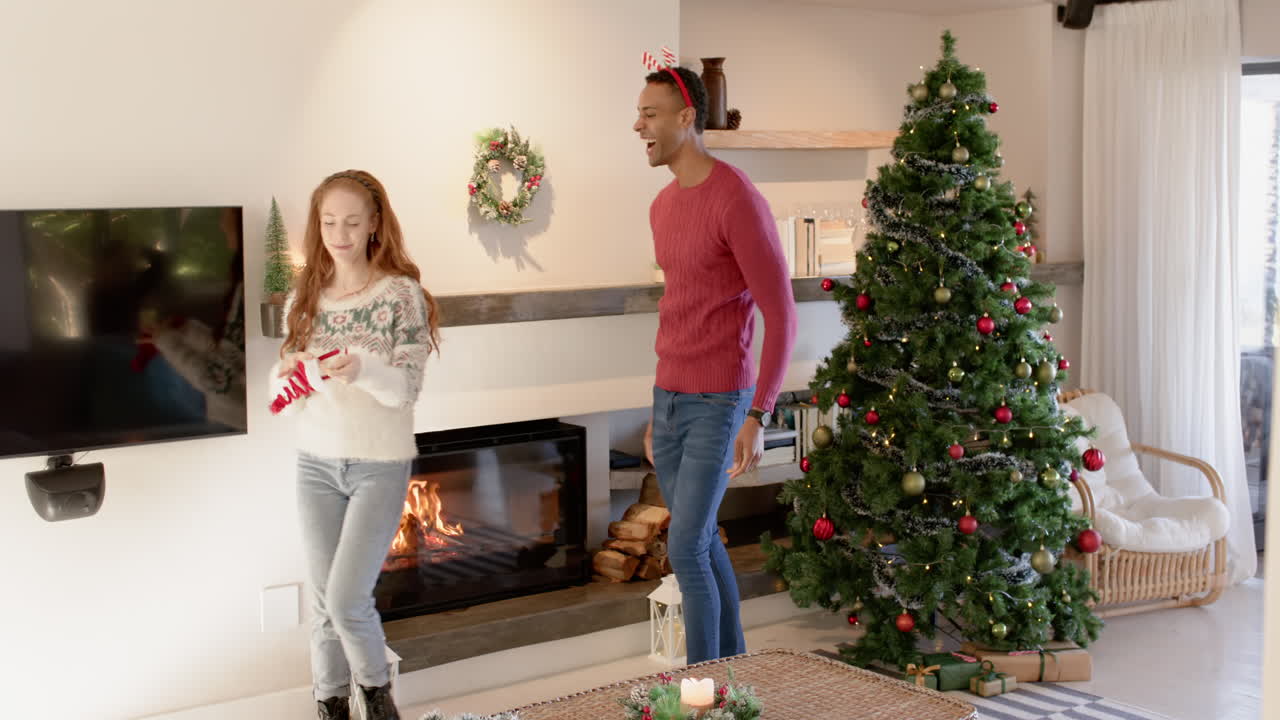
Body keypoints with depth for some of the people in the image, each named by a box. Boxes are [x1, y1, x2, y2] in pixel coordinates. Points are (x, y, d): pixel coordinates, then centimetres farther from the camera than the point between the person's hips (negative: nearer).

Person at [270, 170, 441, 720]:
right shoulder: (305, 298, 5)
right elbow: (286, 397, 8)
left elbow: (407, 389, -13)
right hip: (316, 462, 4)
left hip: (379, 464, -4)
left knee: (347, 598, -9)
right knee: (323, 601, 9)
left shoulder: (400, 293, -8)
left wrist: (362, 369, -32)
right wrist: (290, 379, -15)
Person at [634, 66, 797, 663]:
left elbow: (781, 316, -17)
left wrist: (758, 417, -21)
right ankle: (732, 662, 26)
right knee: (702, 541, 13)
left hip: (719, 403, -8)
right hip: (669, 399, 8)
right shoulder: (663, 206, 10)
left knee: (685, 548, -9)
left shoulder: (738, 200, -17)